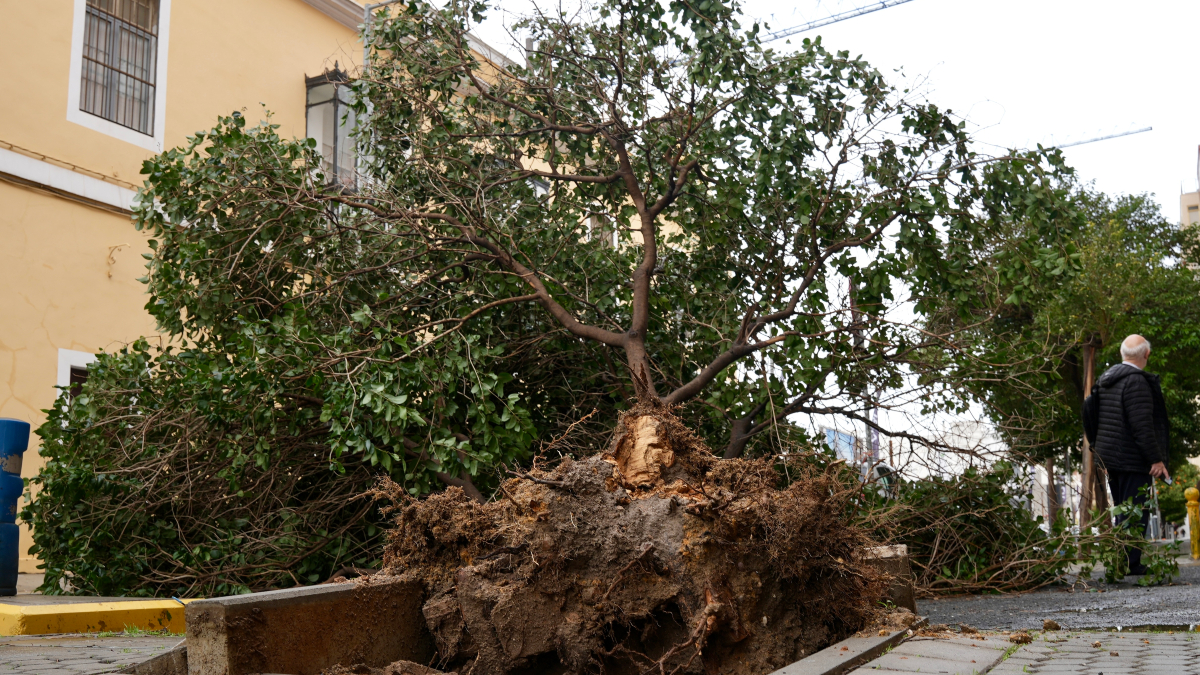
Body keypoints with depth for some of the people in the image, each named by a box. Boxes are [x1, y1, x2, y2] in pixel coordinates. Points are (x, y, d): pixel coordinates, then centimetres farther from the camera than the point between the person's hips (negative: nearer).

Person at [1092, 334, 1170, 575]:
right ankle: (1131, 563, -4)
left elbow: (1099, 419, 18)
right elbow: (1143, 426, -22)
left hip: (1109, 456, 9)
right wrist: (1156, 459, -17)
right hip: (1132, 459, -9)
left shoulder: (1105, 379, 12)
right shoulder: (1136, 381, -17)